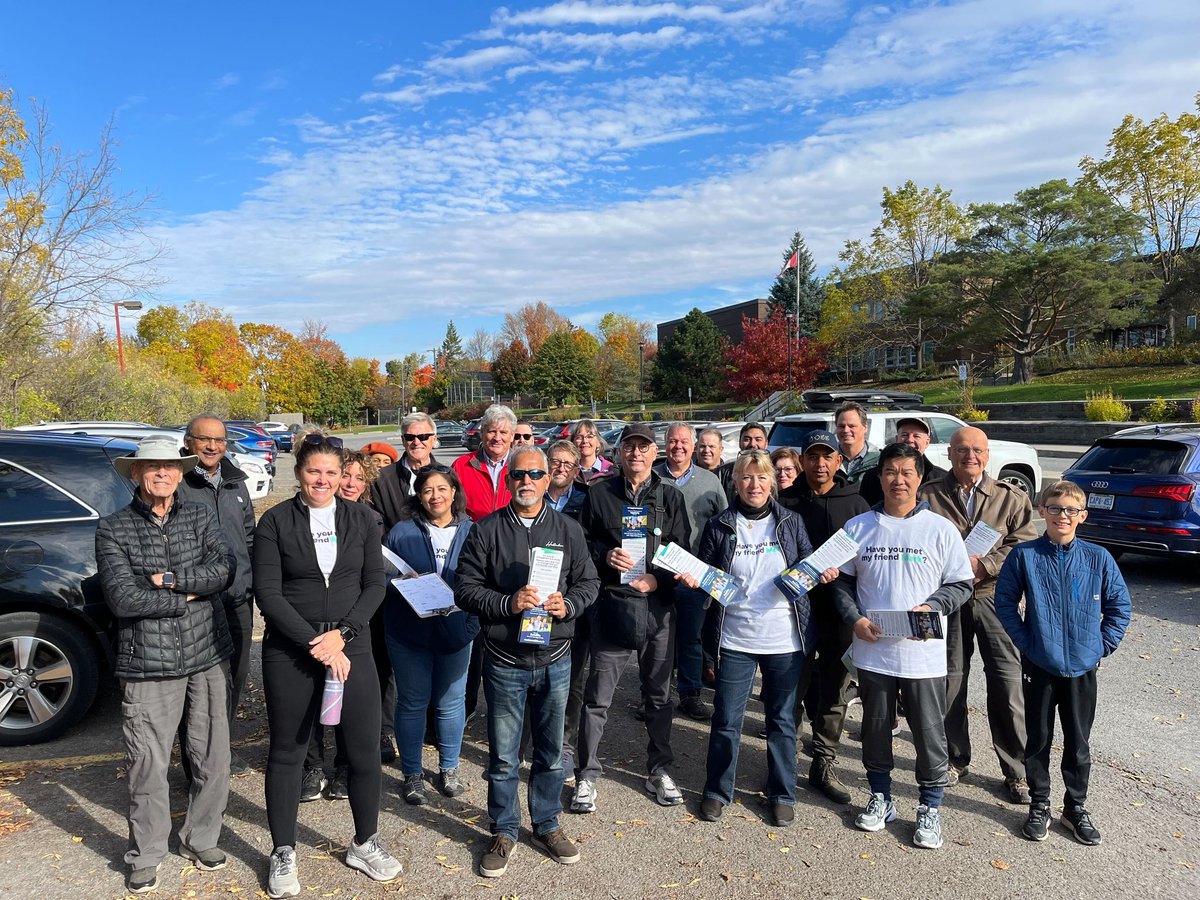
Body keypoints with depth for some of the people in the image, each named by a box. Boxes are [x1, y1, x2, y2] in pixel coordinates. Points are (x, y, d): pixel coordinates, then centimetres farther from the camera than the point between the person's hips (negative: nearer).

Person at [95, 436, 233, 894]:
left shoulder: (200, 516, 5)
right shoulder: (113, 529, -1)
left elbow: (223, 570, -9)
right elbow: (122, 599, -12)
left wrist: (170, 578, -15)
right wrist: (187, 596, -10)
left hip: (208, 657, 2)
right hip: (148, 665, -2)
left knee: (213, 759, 10)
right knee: (148, 766, 4)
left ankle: (201, 840, 31)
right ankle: (145, 856, 26)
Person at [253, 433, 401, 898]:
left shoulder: (362, 519, 3)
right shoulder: (275, 521, -3)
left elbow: (374, 584, 0)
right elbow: (267, 593, -8)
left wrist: (341, 634, -12)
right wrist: (313, 643, -15)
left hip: (351, 645, 2)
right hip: (289, 651, -1)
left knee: (365, 749, 6)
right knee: (286, 751, 11)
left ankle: (365, 843, 28)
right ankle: (283, 853, 30)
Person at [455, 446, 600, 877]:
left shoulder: (568, 529, 3)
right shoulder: (486, 531, -4)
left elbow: (588, 581, 6)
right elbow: (465, 588, -6)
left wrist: (568, 605, -14)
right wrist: (508, 603, -20)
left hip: (554, 659, 2)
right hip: (504, 661, -2)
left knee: (550, 751, 16)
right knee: (503, 756, 11)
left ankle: (547, 825, 36)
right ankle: (504, 832, 30)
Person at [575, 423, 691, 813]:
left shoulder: (671, 496, 7)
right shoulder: (599, 493, 3)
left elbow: (683, 550, 5)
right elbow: (583, 543, 7)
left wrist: (659, 579, -11)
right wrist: (605, 555, -13)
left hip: (657, 605, 2)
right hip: (611, 603, -1)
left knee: (659, 693, 13)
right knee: (597, 696, 3)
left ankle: (659, 770, 30)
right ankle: (587, 775, 17)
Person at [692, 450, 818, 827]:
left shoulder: (791, 522, 3)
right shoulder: (719, 527, 1)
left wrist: (823, 572, -10)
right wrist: (693, 580, -15)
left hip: (785, 639, 1)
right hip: (734, 638, 0)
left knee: (782, 720, 13)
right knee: (726, 720, 8)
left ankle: (782, 794, 30)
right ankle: (717, 791, 26)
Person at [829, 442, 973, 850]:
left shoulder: (941, 529, -3)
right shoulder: (857, 527, 3)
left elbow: (960, 585, 2)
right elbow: (842, 581, 8)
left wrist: (931, 607, -16)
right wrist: (855, 619, -7)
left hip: (923, 653, -2)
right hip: (872, 650, 2)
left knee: (929, 733, 7)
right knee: (876, 728, 15)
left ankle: (930, 808, 28)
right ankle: (880, 798, 34)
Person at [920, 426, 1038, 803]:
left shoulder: (1011, 498, 6)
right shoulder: (928, 496, 2)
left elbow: (1025, 544, -3)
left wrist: (983, 565, -15)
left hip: (995, 599, 0)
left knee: (1008, 685, 0)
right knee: (949, 683, 9)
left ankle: (1017, 771, 16)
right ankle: (954, 759, 27)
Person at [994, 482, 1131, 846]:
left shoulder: (1098, 559, -5)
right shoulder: (1024, 555, -8)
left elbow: (1120, 605, 6)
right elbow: (1005, 601, -1)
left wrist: (1102, 645, 0)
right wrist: (1025, 641, -5)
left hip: (1082, 667, 1)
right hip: (1039, 666, -1)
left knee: (1078, 742, 14)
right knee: (1038, 739, 12)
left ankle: (1076, 808, 31)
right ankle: (1039, 806, 27)